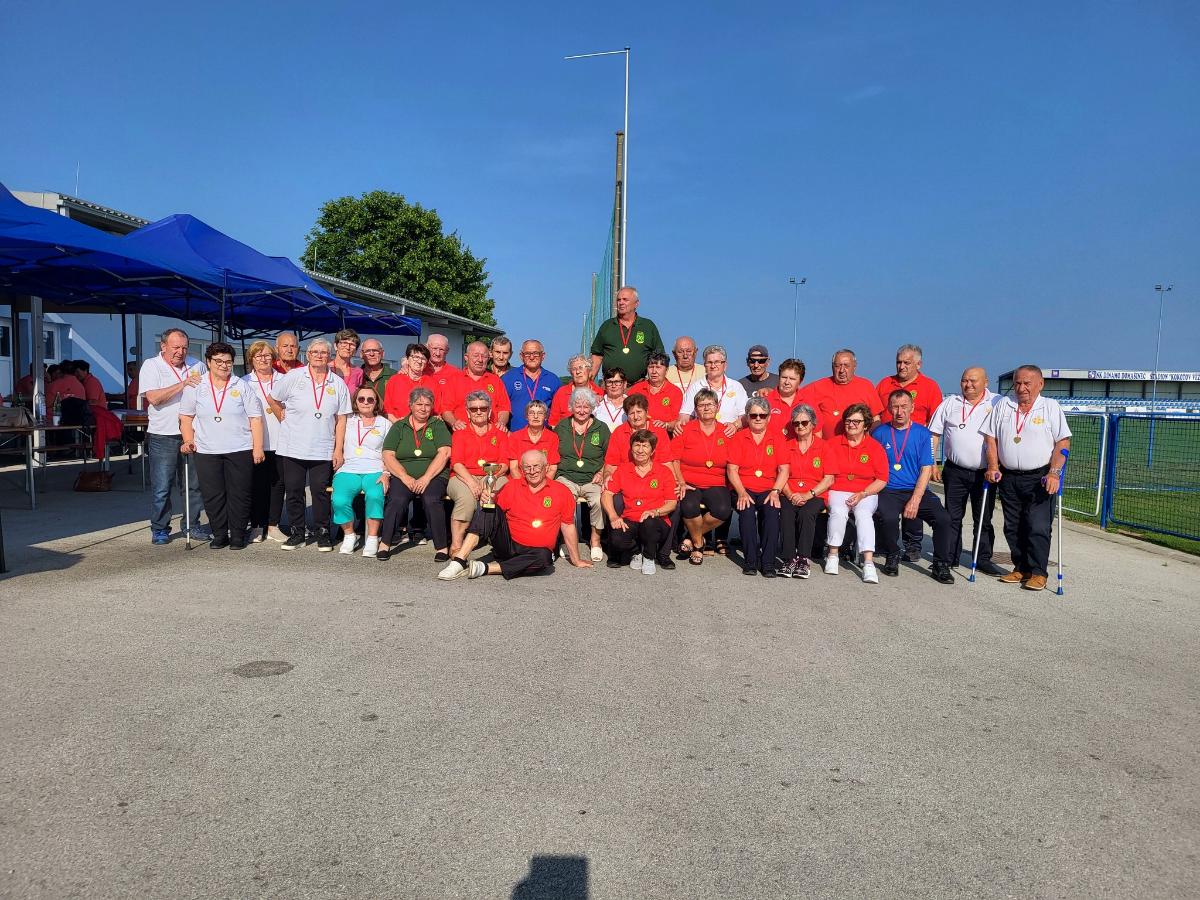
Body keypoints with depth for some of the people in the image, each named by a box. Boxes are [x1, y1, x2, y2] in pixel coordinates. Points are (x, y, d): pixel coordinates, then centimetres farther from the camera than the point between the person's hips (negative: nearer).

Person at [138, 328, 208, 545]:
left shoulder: (197, 365, 8)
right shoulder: (151, 366, -2)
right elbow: (153, 398, -15)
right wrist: (182, 384, -19)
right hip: (163, 436, -3)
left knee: (195, 483, 9)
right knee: (161, 487, 0)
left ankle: (193, 525, 21)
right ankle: (159, 529, 12)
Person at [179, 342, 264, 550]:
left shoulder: (242, 386, 4)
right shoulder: (195, 387, 8)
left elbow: (255, 418, 2)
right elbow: (186, 416, 13)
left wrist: (258, 447, -5)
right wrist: (189, 441, 0)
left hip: (240, 450, -1)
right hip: (206, 452, 1)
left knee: (239, 495, 1)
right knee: (212, 496, 3)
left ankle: (238, 535, 13)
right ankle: (219, 535, 16)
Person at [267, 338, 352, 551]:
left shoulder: (338, 384, 5)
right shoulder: (293, 377, 2)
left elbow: (341, 420, 4)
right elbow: (272, 399, 14)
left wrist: (339, 449, -1)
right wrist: (283, 419, 11)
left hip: (323, 451, 0)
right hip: (292, 448, 0)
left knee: (321, 492, 0)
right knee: (293, 491, 6)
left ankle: (323, 533, 12)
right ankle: (296, 533, 18)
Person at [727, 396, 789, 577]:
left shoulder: (777, 440, 13)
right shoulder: (738, 438, 9)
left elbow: (783, 470, 5)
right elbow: (732, 469, 0)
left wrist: (775, 492, -12)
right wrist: (742, 493, -14)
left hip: (768, 490, 1)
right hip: (744, 489, -1)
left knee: (772, 509, -31)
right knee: (747, 510, -32)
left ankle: (768, 562, -25)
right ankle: (750, 561, -22)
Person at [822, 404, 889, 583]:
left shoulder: (875, 447, 5)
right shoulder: (832, 444, 7)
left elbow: (882, 480, 2)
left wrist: (862, 494, -11)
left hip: (867, 493, 0)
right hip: (838, 491, 0)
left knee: (863, 514, -31)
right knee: (838, 512, -31)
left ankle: (868, 563, -35)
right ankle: (832, 555, -16)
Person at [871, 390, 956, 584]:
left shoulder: (923, 433, 6)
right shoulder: (879, 433, 6)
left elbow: (926, 469, 0)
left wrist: (915, 500, -11)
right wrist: (876, 492, -10)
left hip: (917, 490, 1)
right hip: (888, 491, -1)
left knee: (943, 518, -22)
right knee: (888, 518, -32)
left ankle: (941, 566, -1)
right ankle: (892, 558, -2)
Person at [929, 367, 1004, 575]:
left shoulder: (998, 404, 1)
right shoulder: (949, 403, 7)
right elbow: (934, 434, 8)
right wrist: (932, 464, 3)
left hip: (985, 473, -1)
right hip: (955, 471, 1)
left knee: (984, 519, 7)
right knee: (952, 517, 6)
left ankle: (984, 559, 18)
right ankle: (950, 558, 15)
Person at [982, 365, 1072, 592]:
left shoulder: (1051, 407, 1)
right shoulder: (1003, 406, 10)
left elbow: (1063, 442, -4)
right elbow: (991, 437, 10)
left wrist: (1054, 473, -15)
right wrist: (993, 467, -2)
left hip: (1039, 478, -4)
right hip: (1009, 478, 4)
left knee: (1038, 527, -7)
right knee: (1013, 527, 8)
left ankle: (1038, 572, 2)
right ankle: (1021, 568, 19)